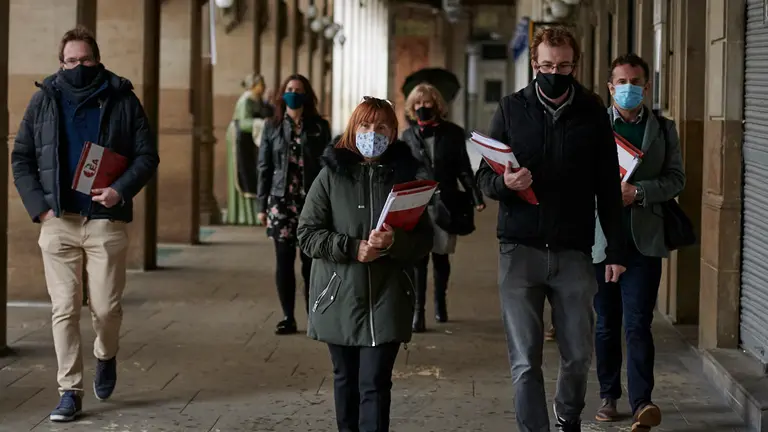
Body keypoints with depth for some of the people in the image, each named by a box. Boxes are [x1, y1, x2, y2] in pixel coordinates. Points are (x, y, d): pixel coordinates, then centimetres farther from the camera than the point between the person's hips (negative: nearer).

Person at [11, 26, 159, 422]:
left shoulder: (122, 100, 4)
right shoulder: (44, 100, 8)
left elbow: (147, 155, 3)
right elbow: (21, 158, 10)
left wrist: (121, 190, -14)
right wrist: (38, 206, -3)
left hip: (106, 221, -1)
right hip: (58, 222, 1)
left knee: (105, 307, 1)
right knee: (64, 308, -1)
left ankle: (105, 356, 32)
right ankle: (69, 392, 5)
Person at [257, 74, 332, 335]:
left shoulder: (320, 127, 4)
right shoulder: (272, 127, 7)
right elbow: (264, 167, 7)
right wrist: (263, 205, 2)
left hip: (312, 202, -1)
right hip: (281, 201, 1)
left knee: (311, 261, 0)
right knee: (284, 260, 0)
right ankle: (288, 318, 8)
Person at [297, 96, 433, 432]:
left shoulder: (405, 176, 3)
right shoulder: (331, 175, 1)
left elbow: (424, 241, 3)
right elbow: (308, 234, -3)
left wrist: (394, 243, -18)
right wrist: (353, 249, -16)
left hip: (387, 300, -1)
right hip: (339, 298, 1)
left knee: (375, 383, -7)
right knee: (346, 379, 14)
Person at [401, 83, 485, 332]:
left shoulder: (453, 133, 4)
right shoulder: (409, 135, 6)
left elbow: (463, 169, 4)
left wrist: (476, 197, -5)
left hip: (446, 204, 0)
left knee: (441, 255, 10)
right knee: (419, 257, -8)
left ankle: (440, 303, 31)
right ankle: (418, 311, -6)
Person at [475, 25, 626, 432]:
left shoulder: (592, 113, 5)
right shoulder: (511, 109, 4)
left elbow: (608, 188, 8)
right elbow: (483, 177, 5)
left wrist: (615, 250, 5)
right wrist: (504, 182, -18)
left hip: (574, 251, 1)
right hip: (520, 249, -1)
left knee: (578, 355, 9)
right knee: (525, 360, -3)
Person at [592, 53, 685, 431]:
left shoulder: (664, 129, 10)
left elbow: (676, 179, 2)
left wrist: (638, 192, -12)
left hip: (644, 239, -1)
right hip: (601, 239, 1)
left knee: (637, 324, -11)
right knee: (606, 324, 10)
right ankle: (609, 397, 21)